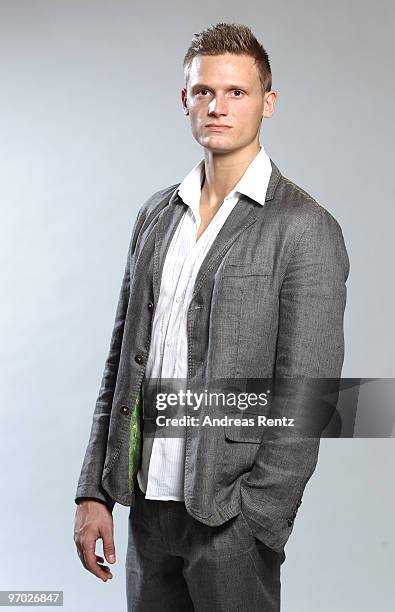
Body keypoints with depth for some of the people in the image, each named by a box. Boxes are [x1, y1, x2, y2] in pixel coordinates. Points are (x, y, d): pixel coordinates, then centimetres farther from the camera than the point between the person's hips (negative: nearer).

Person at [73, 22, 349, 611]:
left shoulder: (305, 227, -9)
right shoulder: (157, 213, 10)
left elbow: (305, 397, -12)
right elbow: (121, 359, 11)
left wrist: (254, 525, -15)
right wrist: (94, 491, 7)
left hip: (230, 516, -5)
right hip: (148, 502, 5)